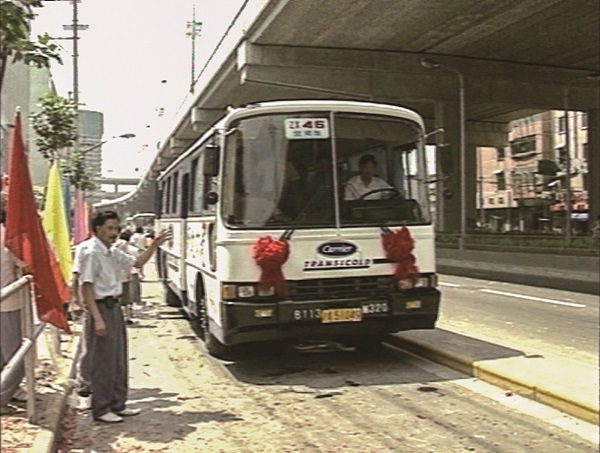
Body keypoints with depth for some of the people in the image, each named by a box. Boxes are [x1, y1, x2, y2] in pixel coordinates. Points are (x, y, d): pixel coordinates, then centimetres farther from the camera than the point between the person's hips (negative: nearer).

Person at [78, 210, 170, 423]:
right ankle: (101, 410, 11)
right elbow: (86, 288, -19)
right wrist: (97, 319, -23)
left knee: (119, 359, 15)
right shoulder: (91, 253, -15)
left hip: (115, 306, 9)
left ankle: (117, 404, 27)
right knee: (104, 361, -1)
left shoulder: (112, 253, 11)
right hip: (102, 308, -9)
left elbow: (137, 262, 24)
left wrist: (154, 245, 11)